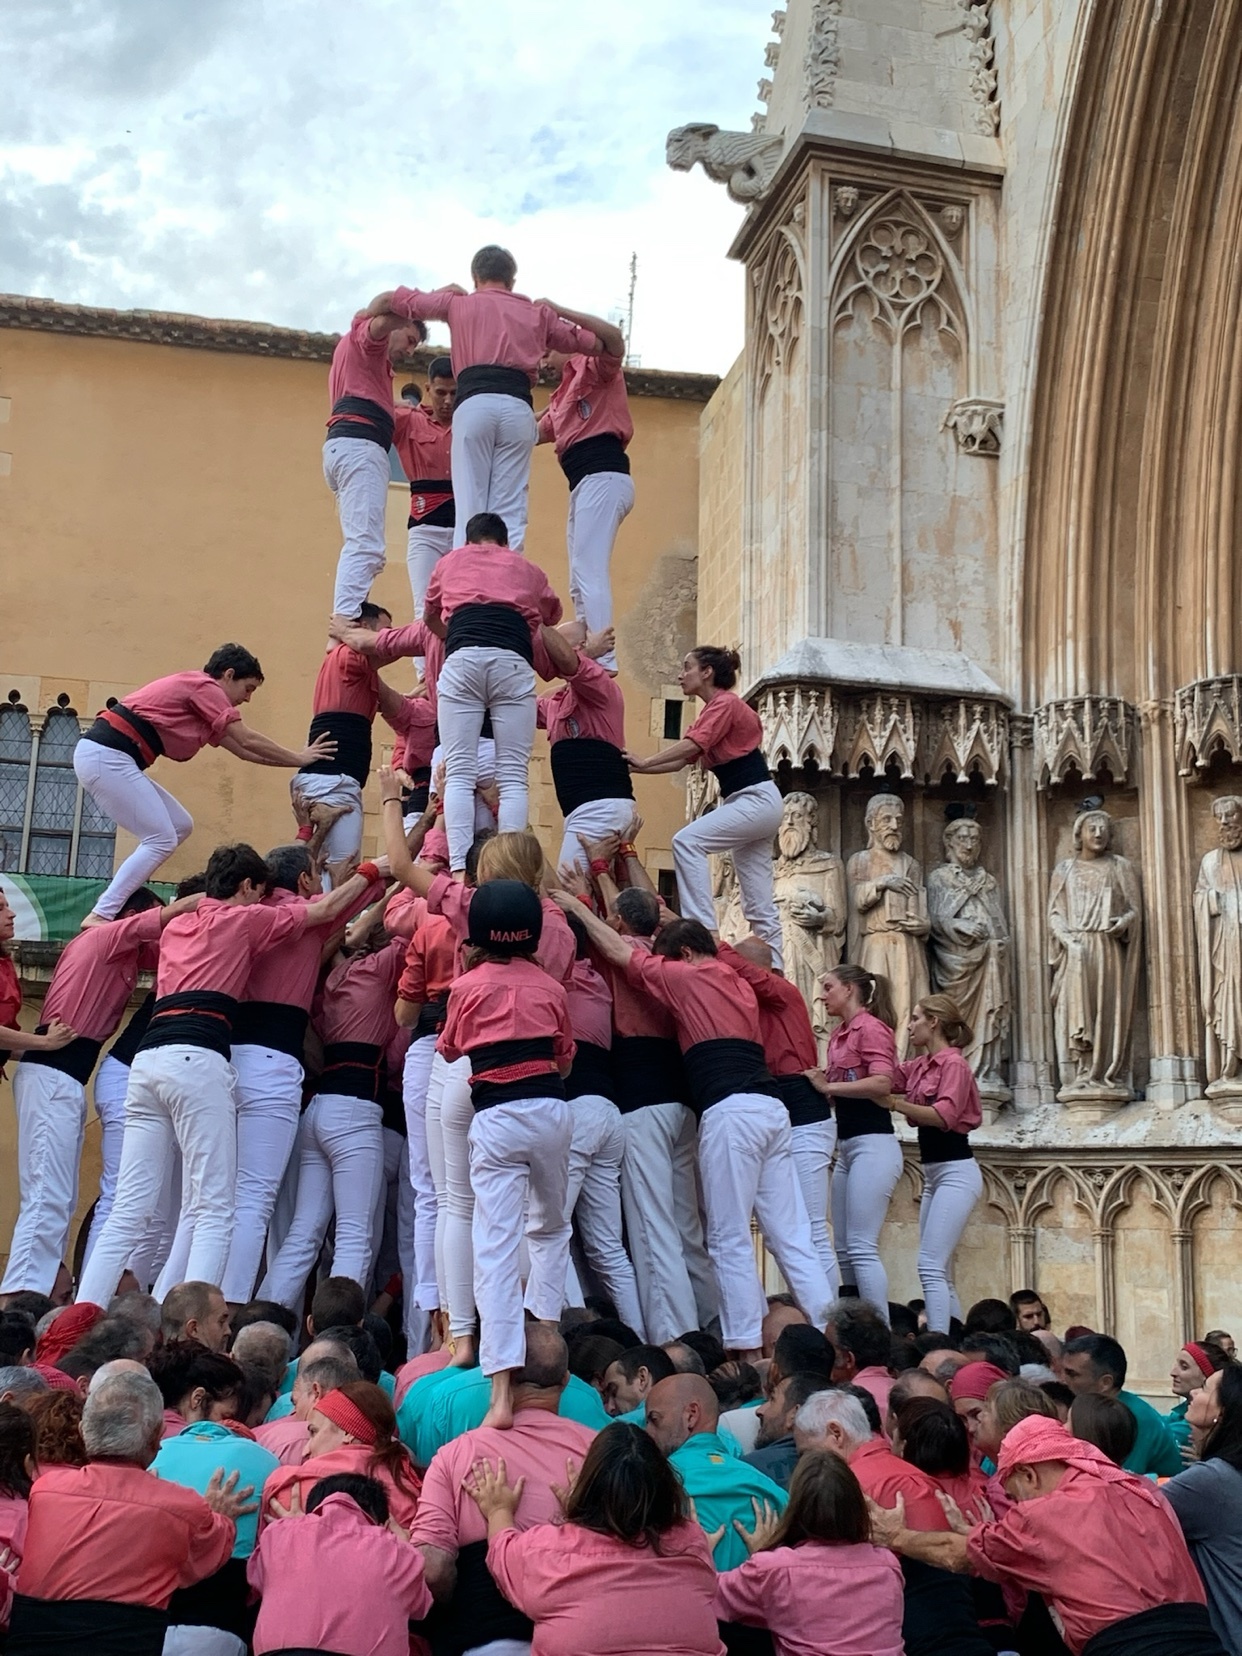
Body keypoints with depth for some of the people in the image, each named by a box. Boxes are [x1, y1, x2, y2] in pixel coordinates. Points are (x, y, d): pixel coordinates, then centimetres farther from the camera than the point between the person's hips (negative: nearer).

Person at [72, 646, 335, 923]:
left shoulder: (202, 703, 22)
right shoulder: (205, 687, -6)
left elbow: (242, 749, 24)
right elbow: (248, 741, -6)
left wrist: (297, 759, 22)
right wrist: (299, 759, 4)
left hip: (104, 757, 10)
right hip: (106, 757, -10)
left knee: (180, 826, 11)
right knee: (162, 839, -10)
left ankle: (115, 902, 10)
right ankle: (100, 916, -11)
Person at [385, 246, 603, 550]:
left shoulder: (458, 302, 21)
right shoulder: (538, 311, 24)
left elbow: (390, 299, 22)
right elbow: (595, 344, 28)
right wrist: (555, 311, 40)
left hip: (473, 405, -1)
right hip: (518, 408, 1)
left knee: (470, 510, -3)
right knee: (510, 513, -1)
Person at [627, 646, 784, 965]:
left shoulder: (726, 703, -9)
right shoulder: (713, 711, 17)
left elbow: (691, 746, -23)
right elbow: (684, 760, 10)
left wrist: (643, 762, -23)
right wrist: (635, 768, 1)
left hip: (756, 800, -10)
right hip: (750, 804, 10)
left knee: (687, 841, -23)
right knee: (759, 906, 7)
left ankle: (704, 927, -27)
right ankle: (773, 970, 9)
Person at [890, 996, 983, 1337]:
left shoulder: (953, 1064, -11)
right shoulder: (919, 1066, 13)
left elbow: (944, 1116, -23)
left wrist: (893, 1103, -30)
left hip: (955, 1171, -9)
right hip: (933, 1173, 9)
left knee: (930, 1266, -15)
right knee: (940, 1273, 11)